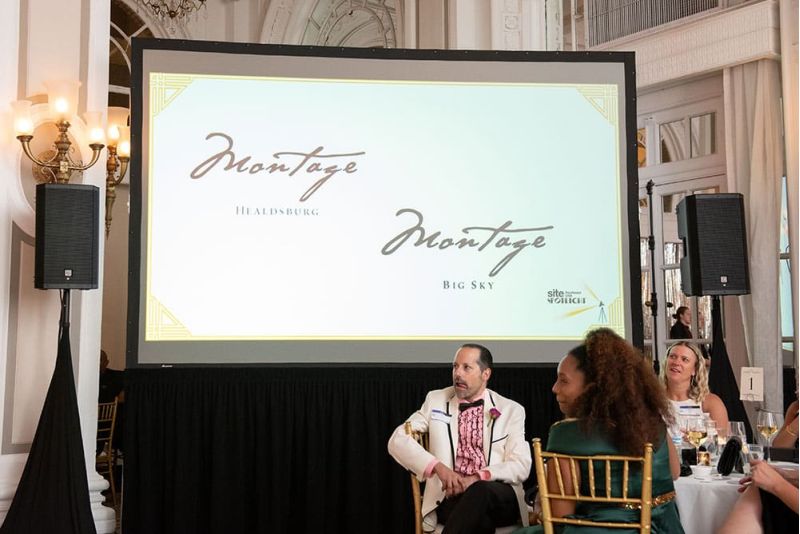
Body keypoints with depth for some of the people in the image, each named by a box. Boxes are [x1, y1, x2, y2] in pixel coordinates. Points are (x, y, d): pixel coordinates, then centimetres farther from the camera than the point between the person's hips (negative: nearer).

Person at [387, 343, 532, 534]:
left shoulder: (512, 410, 10)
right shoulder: (436, 400, 12)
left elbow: (521, 466, 0)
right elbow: (397, 440, 3)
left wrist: (477, 478, -19)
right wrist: (438, 467, -15)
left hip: (500, 498, 0)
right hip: (451, 497, 0)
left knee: (481, 491, -39)